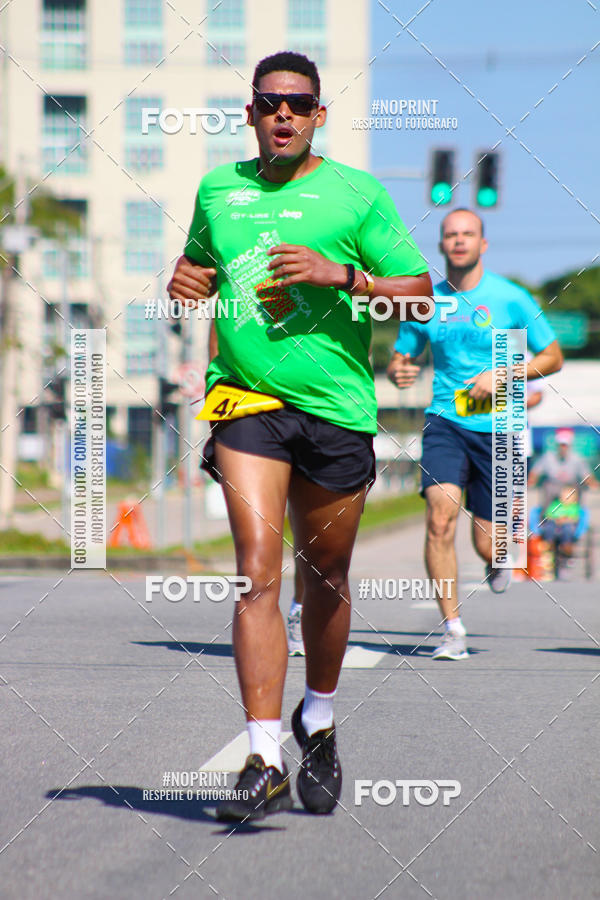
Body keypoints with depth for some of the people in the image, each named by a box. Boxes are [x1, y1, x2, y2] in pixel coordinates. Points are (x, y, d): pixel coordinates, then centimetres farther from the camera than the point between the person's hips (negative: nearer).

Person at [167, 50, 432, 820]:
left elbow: (420, 292, 0)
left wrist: (341, 273, -14)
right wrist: (184, 281, 7)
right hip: (246, 401, 1)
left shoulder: (356, 194, 2)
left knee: (324, 581, 10)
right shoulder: (217, 189, 12)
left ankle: (318, 724, 35)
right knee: (258, 571, -14)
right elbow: (200, 263, 30)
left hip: (336, 406, -1)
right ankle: (265, 761, -18)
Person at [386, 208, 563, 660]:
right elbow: (401, 359, 16)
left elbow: (553, 357, 3)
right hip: (445, 422, 1)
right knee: (440, 511, -23)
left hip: (498, 427, -1)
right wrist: (398, 372, -9)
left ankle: (497, 562, 42)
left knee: (485, 544, 1)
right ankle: (453, 630, -16)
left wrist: (502, 375, -12)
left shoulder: (511, 299, -2)